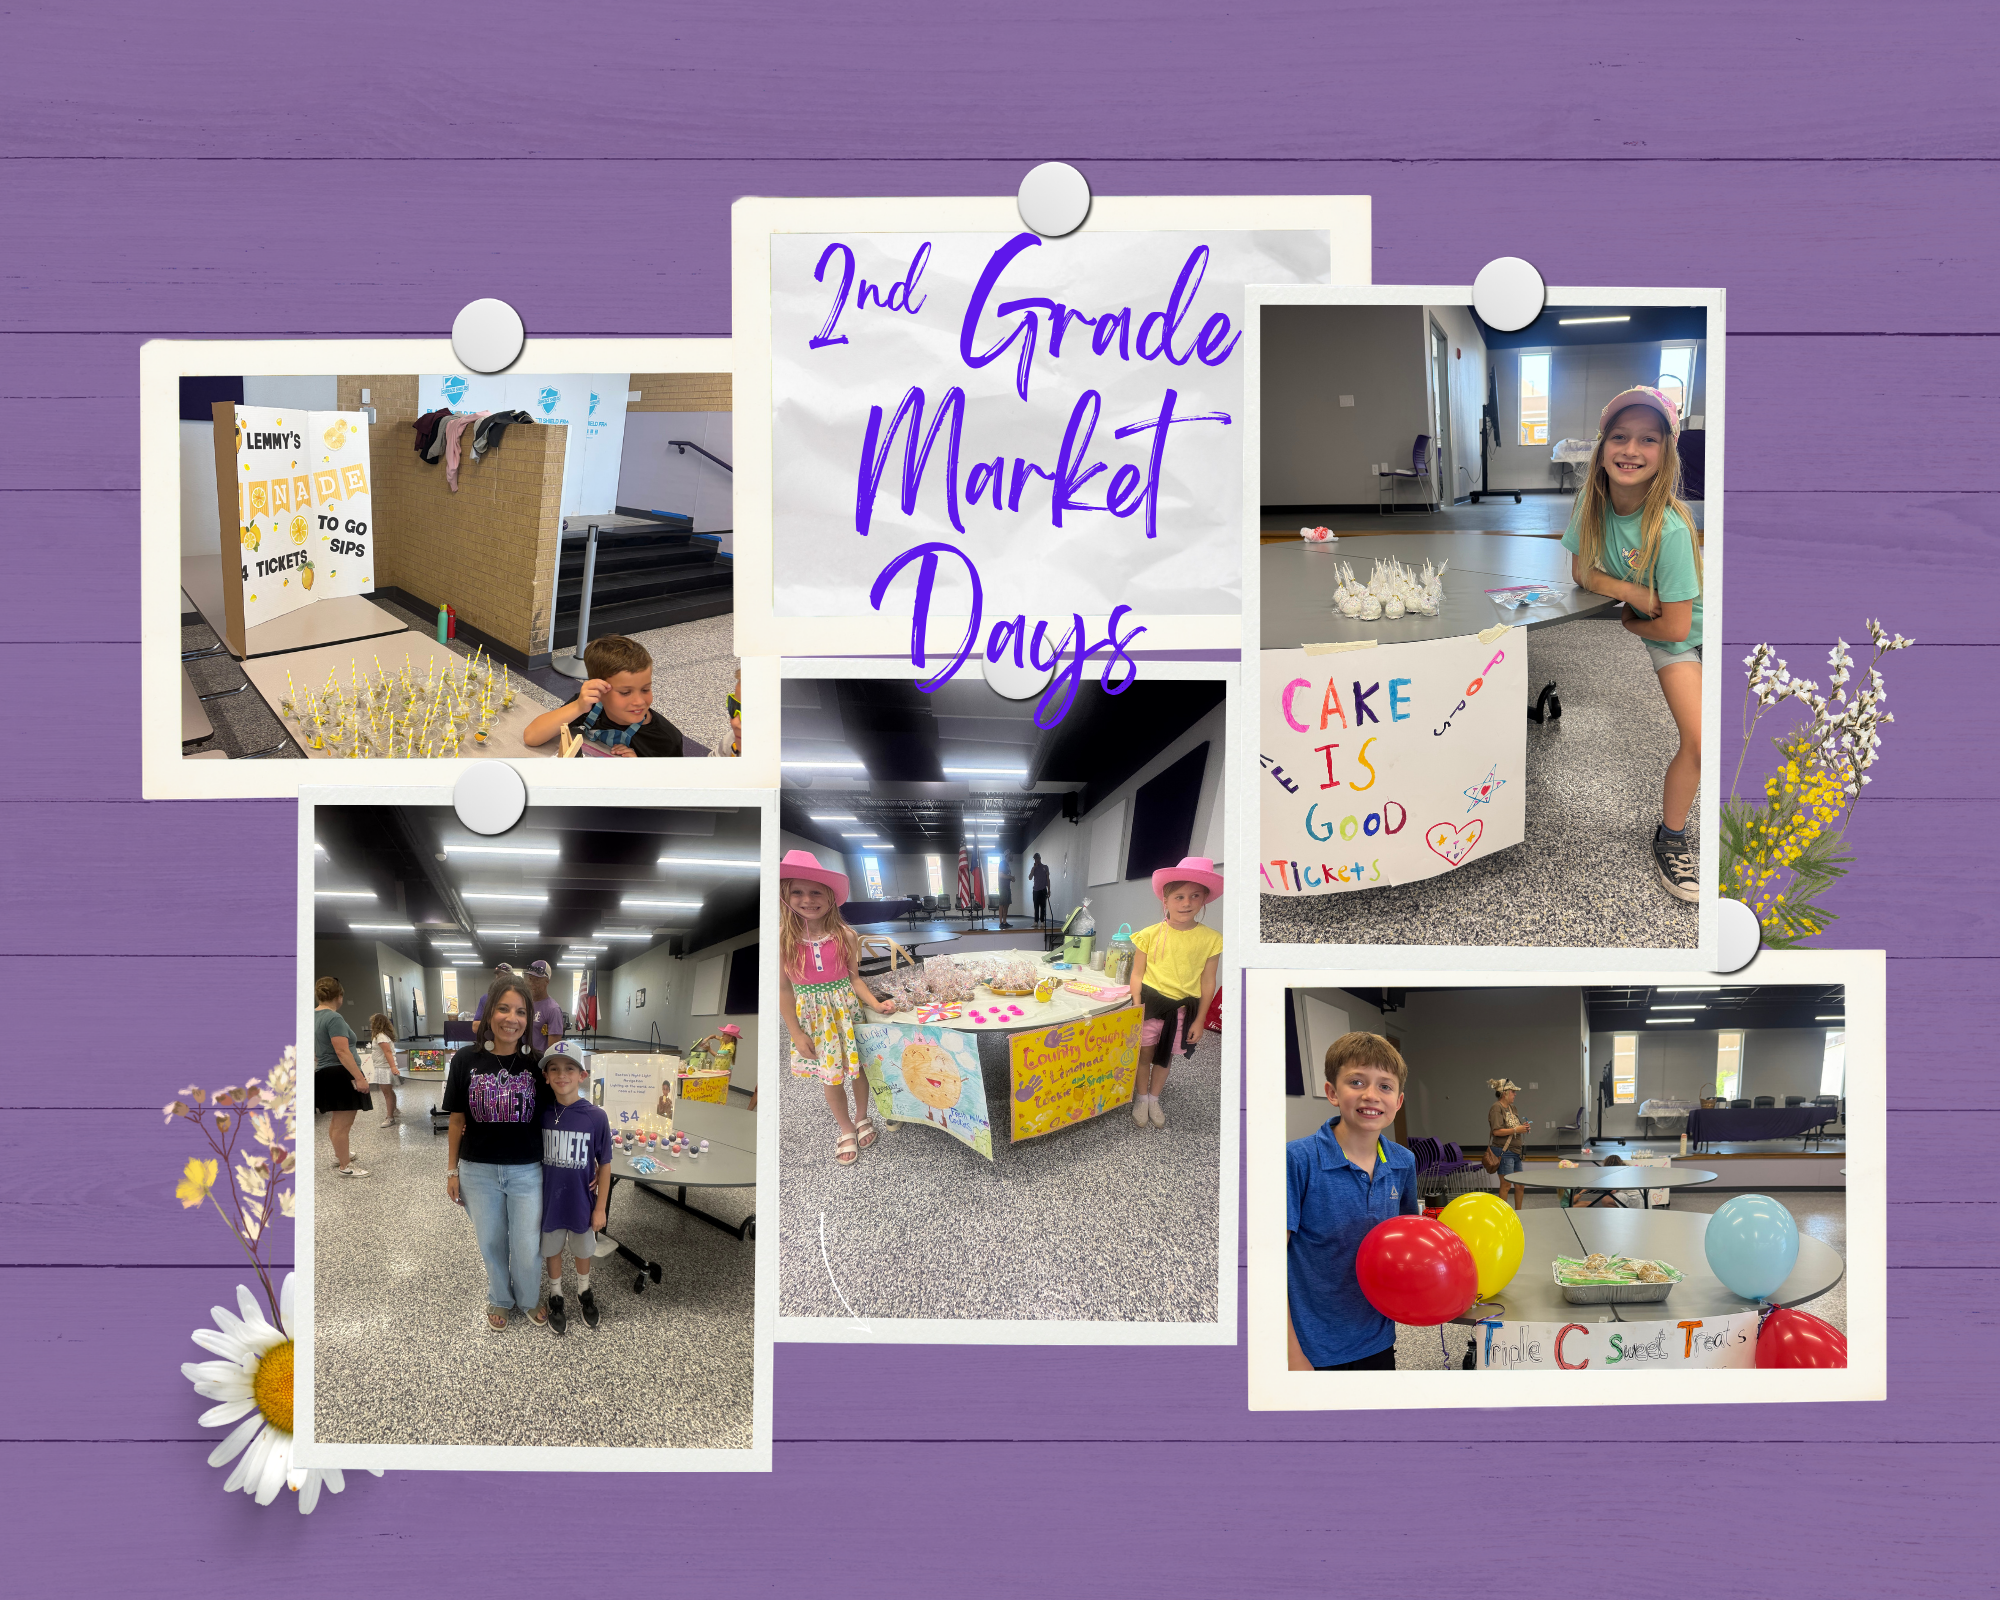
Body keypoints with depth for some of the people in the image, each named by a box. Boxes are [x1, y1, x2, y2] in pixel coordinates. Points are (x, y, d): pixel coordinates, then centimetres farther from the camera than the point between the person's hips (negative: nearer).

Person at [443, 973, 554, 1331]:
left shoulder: (536, 1063, -7)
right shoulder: (467, 1060, -7)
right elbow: (457, 1120, 1)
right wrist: (452, 1171, 3)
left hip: (527, 1170, 0)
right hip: (478, 1170, 0)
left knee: (527, 1246, 7)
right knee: (491, 1242, 15)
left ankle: (528, 1299, 35)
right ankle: (499, 1299, 39)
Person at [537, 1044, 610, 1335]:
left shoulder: (595, 1117, -17)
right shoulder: (542, 1113, -12)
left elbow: (604, 1165, -9)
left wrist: (600, 1208, -6)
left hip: (581, 1201, -1)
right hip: (549, 1199, 1)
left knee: (583, 1249, 19)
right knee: (553, 1248, 18)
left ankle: (584, 1292, 44)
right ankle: (555, 1295, 40)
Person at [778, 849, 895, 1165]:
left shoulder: (845, 936, -10)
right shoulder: (784, 939, -12)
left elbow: (854, 977, -1)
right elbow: (784, 989, -7)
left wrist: (875, 1005, -14)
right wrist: (796, 1032, -7)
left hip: (847, 1010, 1)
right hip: (814, 1017, -1)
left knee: (858, 1067, 14)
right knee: (830, 1076, 11)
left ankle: (862, 1117, 40)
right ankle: (846, 1129, 31)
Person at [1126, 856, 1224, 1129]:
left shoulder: (1211, 939, -8)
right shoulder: (1150, 935, -10)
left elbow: (1207, 983, -1)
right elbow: (1137, 975, -3)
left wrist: (1198, 1021, 1)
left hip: (1183, 1008, 1)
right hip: (1150, 1002, -1)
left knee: (1165, 1056, 17)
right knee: (1144, 1054, 10)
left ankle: (1154, 1099, 37)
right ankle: (1141, 1098, 32)